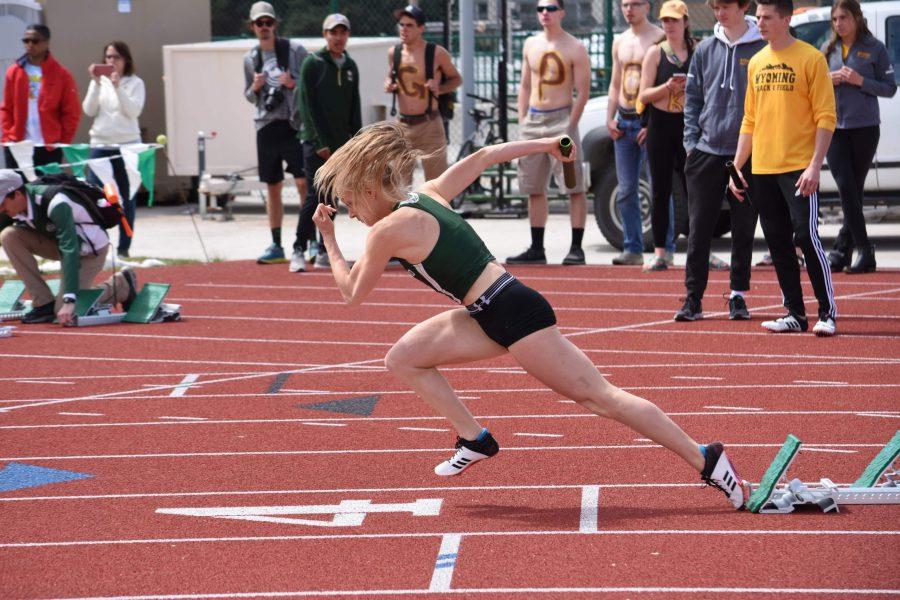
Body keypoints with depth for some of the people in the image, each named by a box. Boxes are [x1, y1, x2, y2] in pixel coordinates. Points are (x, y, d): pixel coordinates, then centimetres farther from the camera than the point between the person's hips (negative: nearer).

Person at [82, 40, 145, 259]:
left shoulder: (135, 83, 2)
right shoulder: (99, 82, 8)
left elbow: (133, 111, -11)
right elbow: (89, 110, 0)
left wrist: (118, 87, -18)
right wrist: (96, 83, -9)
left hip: (127, 145, -2)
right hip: (100, 145, 2)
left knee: (126, 198, 3)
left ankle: (124, 247, 8)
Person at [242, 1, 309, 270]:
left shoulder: (295, 50, 0)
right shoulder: (250, 58, 12)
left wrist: (293, 84, -17)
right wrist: (254, 88, -2)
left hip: (293, 124, -4)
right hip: (266, 125, 4)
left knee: (304, 182, -13)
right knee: (272, 186, 9)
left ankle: (305, 242, -12)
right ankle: (276, 246, 16)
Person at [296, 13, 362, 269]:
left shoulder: (350, 66, 14)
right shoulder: (313, 64, -5)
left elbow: (354, 107, 15)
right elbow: (308, 106, -10)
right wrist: (320, 143, -15)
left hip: (341, 143, 6)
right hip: (316, 142, -6)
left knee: (331, 196, 7)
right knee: (316, 195, -11)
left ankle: (324, 252, 11)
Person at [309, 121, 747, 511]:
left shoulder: (389, 231, -12)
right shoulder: (427, 195, 12)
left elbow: (352, 293, 1)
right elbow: (482, 157, 20)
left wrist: (328, 238, 12)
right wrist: (545, 145, 29)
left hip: (514, 315, -9)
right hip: (493, 316, 9)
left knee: (599, 397, -4)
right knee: (402, 359, 10)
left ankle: (705, 460, -1)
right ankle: (474, 440, 14)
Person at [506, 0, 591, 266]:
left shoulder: (574, 48, -4)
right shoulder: (531, 45, 12)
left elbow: (582, 91, -7)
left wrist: (570, 126, -14)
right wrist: (522, 123, 9)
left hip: (561, 118, -6)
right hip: (533, 119, 6)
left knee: (574, 187, -8)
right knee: (534, 189, 9)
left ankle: (576, 249, -6)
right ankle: (536, 249, 16)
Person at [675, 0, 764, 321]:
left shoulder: (762, 49, -2)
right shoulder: (705, 50, 8)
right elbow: (692, 98, 12)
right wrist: (691, 140, 3)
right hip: (706, 151, 3)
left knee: (744, 229, 5)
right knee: (698, 228, 1)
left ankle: (738, 295, 15)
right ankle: (694, 296, 6)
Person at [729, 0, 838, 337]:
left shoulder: (810, 59, -5)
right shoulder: (756, 63, 13)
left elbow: (825, 117, -8)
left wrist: (815, 165, -16)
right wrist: (736, 166, 13)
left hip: (799, 168, -6)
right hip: (762, 170, 6)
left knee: (806, 236, -11)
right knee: (778, 243, 7)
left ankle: (828, 313, -3)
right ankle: (795, 314, 14)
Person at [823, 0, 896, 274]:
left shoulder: (874, 49, 1)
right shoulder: (827, 50, 11)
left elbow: (890, 88, 0)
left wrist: (860, 81, -14)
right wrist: (828, 80, -4)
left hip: (865, 127, -2)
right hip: (834, 126, 2)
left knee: (855, 188, 2)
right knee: (846, 186, -8)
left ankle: (842, 250, 7)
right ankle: (864, 249, -7)